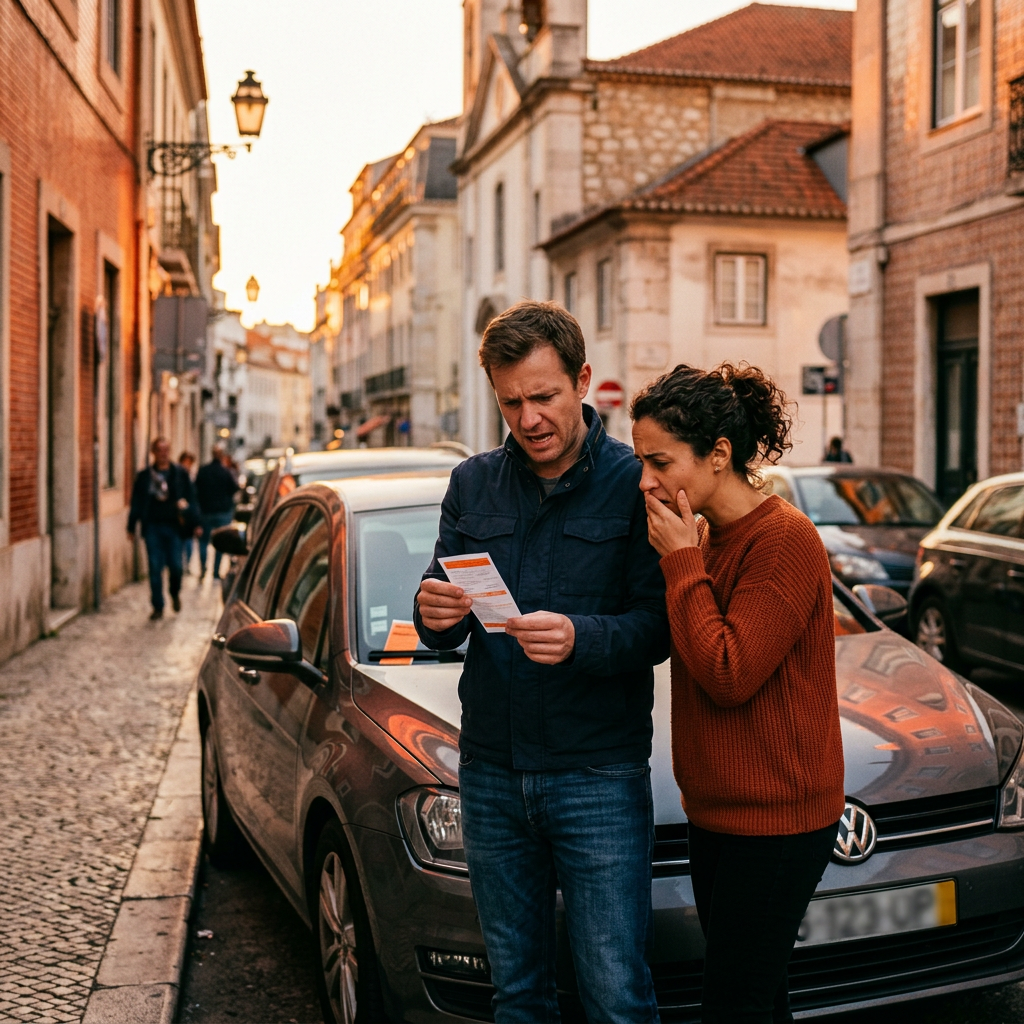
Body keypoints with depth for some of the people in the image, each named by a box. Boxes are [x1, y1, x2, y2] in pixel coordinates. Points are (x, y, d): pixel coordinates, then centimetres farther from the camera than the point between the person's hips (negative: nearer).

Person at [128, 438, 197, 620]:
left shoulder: (180, 474, 6)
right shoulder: (143, 476, 7)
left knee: (175, 565, -3)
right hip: (152, 526, 1)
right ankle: (158, 607, 8)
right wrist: (131, 527, 6)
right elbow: (136, 503, 9)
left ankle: (175, 593, 28)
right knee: (155, 568, 0)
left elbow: (191, 498, 7)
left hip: (173, 525, 0)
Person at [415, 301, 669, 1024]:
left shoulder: (634, 483, -6)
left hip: (599, 775, -4)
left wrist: (580, 639, -29)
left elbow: (659, 626, -11)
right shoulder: (472, 485, 8)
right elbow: (444, 628, 8)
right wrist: (434, 615, -15)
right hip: (491, 775, 4)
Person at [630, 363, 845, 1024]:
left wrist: (683, 564, -16)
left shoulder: (785, 538, -17)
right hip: (717, 809, 9)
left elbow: (728, 673, -20)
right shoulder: (706, 538, 10)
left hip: (777, 819, -9)